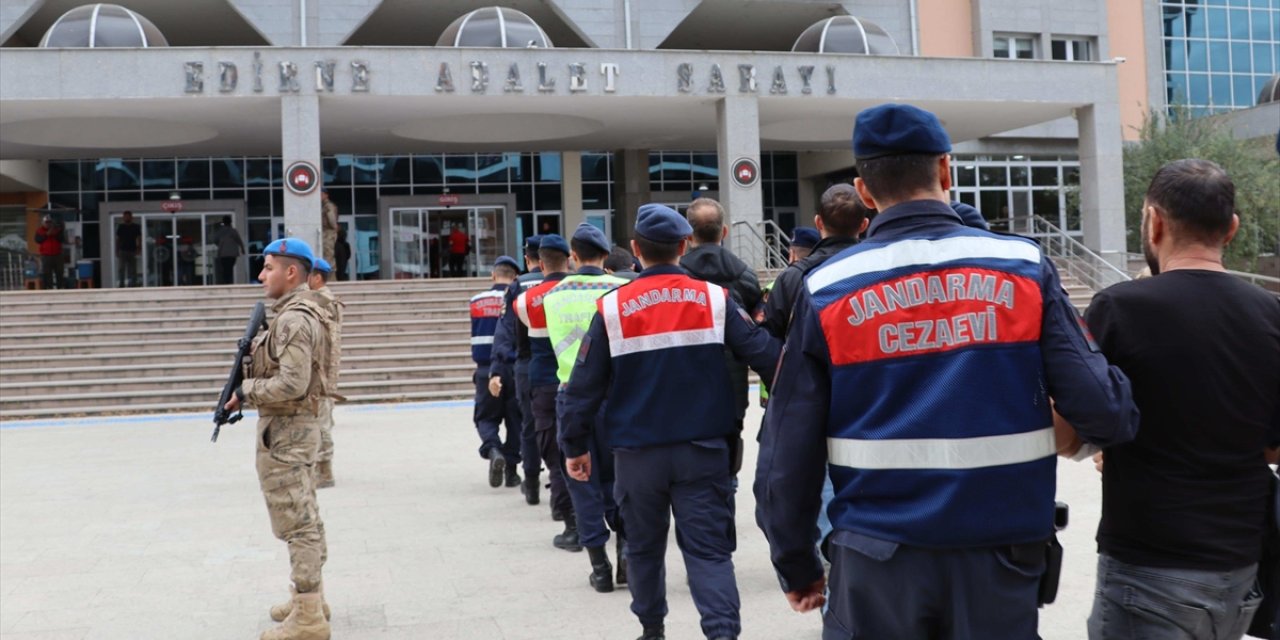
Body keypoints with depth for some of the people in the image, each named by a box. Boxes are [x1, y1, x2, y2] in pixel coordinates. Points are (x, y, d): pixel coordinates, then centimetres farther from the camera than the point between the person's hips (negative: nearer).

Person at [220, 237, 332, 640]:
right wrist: (249, 382, 5)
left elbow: (291, 384, -26)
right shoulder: (296, 315, 14)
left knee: (297, 523, -6)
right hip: (297, 427, 11)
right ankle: (310, 598, 27)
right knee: (305, 519, 16)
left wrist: (245, 392, -13)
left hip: (285, 430, -11)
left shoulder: (294, 319, -19)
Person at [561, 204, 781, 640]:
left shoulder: (612, 308, -4)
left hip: (638, 453, 0)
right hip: (703, 449, 0)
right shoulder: (715, 299, -3)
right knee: (709, 548, 3)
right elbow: (766, 356, -5)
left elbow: (583, 386, -2)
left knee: (644, 546, 19)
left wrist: (576, 446, 9)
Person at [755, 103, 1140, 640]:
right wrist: (1125, 420, 15)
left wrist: (795, 565, 8)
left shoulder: (827, 290, -5)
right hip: (999, 553, 1)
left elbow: (789, 449, -4)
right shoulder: (1023, 267, -4)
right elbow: (1096, 403, -9)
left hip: (878, 560, 0)